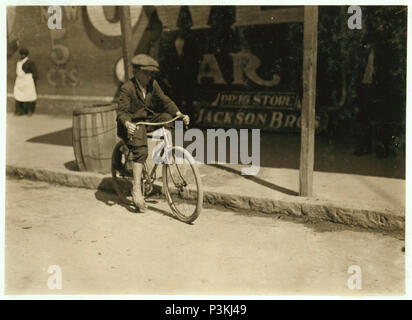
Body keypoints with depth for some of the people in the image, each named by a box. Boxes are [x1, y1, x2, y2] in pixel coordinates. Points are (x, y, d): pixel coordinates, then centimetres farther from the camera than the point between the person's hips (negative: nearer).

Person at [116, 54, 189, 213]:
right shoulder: (127, 88, -16)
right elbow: (121, 111, -21)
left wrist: (180, 115, -17)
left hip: (148, 119, 6)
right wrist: (128, 124, -43)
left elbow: (165, 101, -2)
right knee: (141, 150, -26)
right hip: (132, 124, -6)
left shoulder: (153, 84, 1)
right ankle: (136, 189, -23)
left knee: (166, 117, -19)